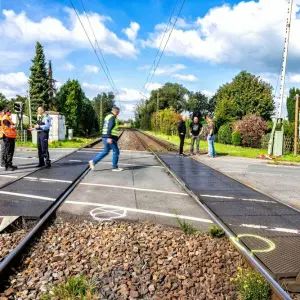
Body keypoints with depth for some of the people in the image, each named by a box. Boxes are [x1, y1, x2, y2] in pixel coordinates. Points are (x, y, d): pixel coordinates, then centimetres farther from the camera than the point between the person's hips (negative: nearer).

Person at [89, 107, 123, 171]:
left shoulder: (107, 117, 18)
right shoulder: (112, 118, -13)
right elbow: (109, 128, -24)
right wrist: (109, 137, -31)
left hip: (105, 137, 10)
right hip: (110, 138, -10)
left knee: (106, 151, 17)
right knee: (116, 152, 1)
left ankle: (93, 161, 11)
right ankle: (115, 167, 7)